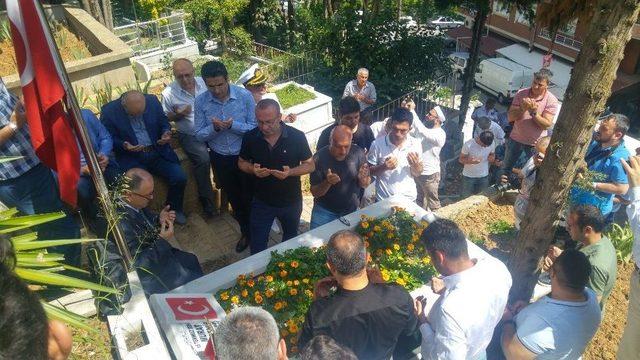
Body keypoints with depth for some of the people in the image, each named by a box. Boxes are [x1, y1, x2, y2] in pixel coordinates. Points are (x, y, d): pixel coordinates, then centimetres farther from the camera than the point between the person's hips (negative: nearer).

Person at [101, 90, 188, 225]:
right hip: (131, 157, -2)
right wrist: (124, 146, -21)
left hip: (158, 152, 3)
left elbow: (164, 123, 11)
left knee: (180, 177, -14)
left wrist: (166, 133, -11)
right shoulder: (109, 111, -10)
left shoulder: (152, 101, -3)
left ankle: (174, 209, 12)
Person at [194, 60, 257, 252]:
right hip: (220, 158, 3)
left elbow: (255, 127, -15)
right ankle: (245, 232, 42)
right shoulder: (201, 101, -10)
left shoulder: (244, 95, -17)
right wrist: (214, 128, -28)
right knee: (234, 198, 20)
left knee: (250, 197, 12)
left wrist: (232, 125, -30)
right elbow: (199, 135, -7)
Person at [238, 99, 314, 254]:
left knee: (291, 238, 26)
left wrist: (290, 172, -30)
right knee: (257, 247, 8)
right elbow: (242, 162, 1)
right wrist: (253, 169, -22)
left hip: (291, 201, 0)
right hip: (261, 201, 0)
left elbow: (310, 165, -11)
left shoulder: (297, 136, -19)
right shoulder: (250, 137, -14)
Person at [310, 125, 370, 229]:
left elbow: (365, 185, -2)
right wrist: (327, 183, -32)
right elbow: (315, 193, -13)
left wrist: (363, 179, -25)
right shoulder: (319, 157, -19)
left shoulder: (358, 153, -14)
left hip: (352, 211, 2)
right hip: (324, 211, -1)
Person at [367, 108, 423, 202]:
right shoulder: (377, 144, -13)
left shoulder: (415, 144, -7)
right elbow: (369, 171, -5)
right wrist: (384, 167, -22)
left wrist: (416, 165, -18)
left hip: (408, 199, 2)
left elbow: (417, 174, 3)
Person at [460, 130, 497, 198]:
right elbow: (461, 159, -12)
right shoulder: (468, 145, -20)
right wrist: (469, 161, -34)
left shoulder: (491, 144, -10)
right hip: (468, 176, -3)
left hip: (484, 176, 3)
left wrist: (492, 158, -17)